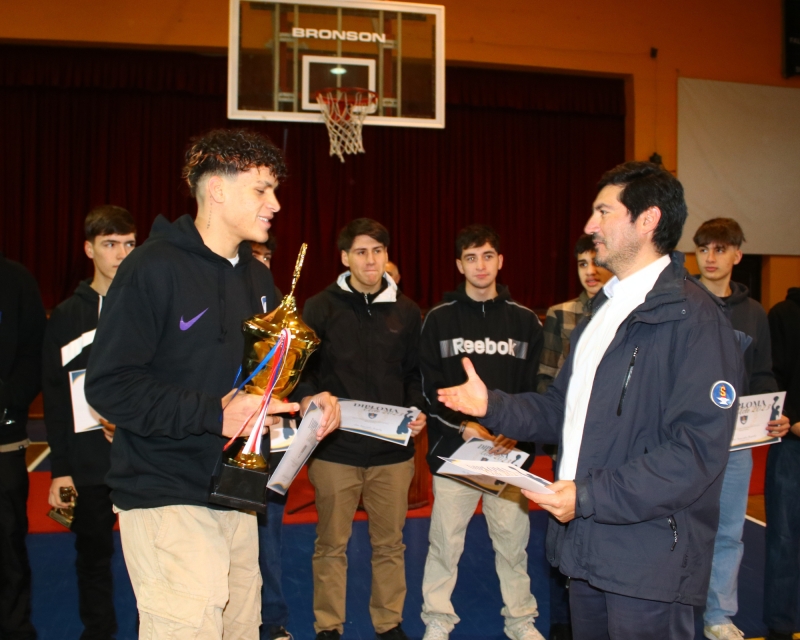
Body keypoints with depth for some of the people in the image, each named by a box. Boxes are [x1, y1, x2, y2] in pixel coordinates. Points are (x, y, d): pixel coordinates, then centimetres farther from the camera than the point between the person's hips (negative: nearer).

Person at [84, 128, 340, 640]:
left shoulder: (258, 277, 13)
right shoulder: (155, 267, -12)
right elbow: (110, 385, -17)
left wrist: (306, 401, 3)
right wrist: (213, 415, -24)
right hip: (167, 498, -7)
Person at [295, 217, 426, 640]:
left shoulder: (406, 311, 9)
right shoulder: (321, 307, 1)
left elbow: (414, 373, 13)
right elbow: (303, 370, 1)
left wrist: (417, 411, -4)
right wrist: (315, 400, -18)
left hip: (393, 449, 2)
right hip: (335, 447, -2)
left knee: (390, 542, 12)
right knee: (331, 544, 8)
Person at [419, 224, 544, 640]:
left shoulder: (525, 321, 7)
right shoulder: (439, 320, 4)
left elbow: (536, 389, 4)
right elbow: (429, 387, 0)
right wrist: (463, 425, -14)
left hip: (510, 450, 1)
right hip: (452, 448, -1)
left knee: (512, 539, 8)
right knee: (445, 541, 4)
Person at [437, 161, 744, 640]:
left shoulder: (692, 317, -16)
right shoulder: (605, 307, 15)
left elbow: (697, 451, -22)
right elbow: (564, 410, 18)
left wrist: (591, 496, -23)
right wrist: (492, 406, 4)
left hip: (648, 562, -8)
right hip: (586, 546, 8)